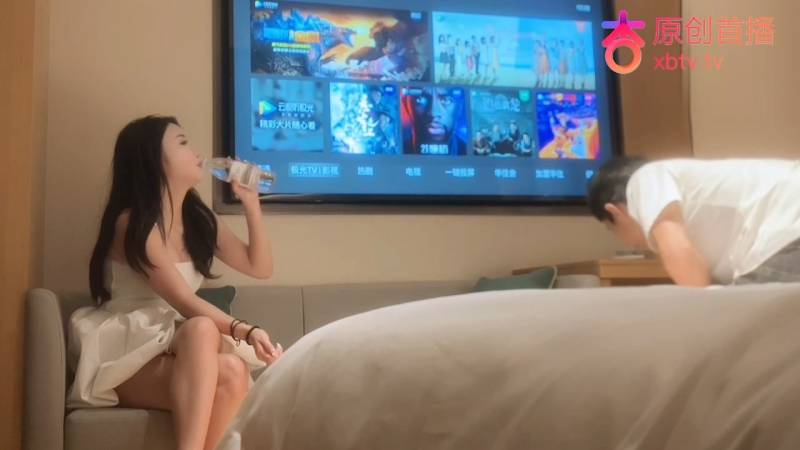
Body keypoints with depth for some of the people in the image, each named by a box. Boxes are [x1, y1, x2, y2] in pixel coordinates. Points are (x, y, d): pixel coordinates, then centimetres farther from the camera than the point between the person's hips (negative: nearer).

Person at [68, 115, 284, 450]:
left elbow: (259, 267, 13)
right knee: (201, 329, -37)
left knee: (234, 372, -30)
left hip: (174, 347, 6)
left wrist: (250, 201, 6)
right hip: (124, 354, -5)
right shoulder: (132, 223, -12)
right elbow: (184, 303, -21)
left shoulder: (199, 219, 10)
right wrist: (244, 331, -35)